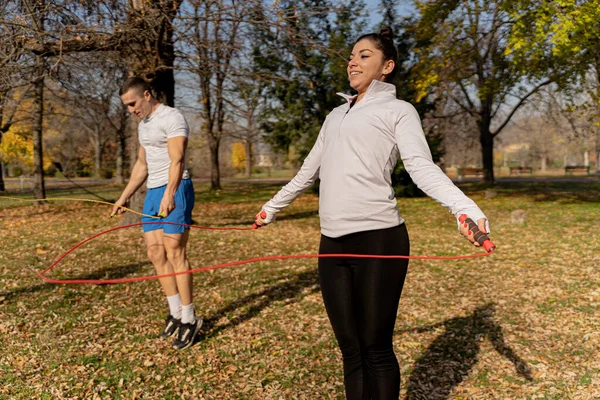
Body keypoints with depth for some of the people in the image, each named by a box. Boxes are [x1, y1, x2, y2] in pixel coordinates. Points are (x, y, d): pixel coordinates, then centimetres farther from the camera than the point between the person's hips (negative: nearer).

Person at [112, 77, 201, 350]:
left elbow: (177, 160, -23)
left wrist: (169, 195, -35)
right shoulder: (143, 124, 19)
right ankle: (175, 312, 16)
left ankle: (189, 318, -1)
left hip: (175, 190, -9)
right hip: (152, 192, 9)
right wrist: (124, 196, 25)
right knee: (155, 253, 5)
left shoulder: (172, 118, -10)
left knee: (174, 252, -10)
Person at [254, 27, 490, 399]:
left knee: (376, 348, 0)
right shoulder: (336, 115, 23)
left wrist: (466, 208, -26)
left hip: (378, 239, -6)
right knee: (351, 348, 11)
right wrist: (273, 206, 38)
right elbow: (309, 171, 32)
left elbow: (422, 167, -10)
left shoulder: (397, 110, 4)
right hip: (333, 243, 6)